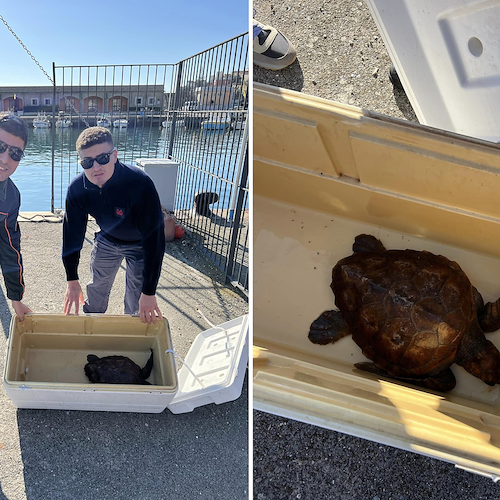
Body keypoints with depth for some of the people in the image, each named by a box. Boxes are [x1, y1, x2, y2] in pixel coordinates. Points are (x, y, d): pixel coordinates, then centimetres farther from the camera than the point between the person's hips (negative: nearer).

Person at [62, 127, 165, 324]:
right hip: (107, 239, 4)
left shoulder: (140, 184, -39)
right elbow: (72, 232, -10)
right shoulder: (77, 188, -23)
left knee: (137, 301, -3)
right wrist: (72, 280, -9)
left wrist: (149, 292, -33)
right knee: (96, 288, 20)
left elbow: (154, 239, -36)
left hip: (140, 243, -4)